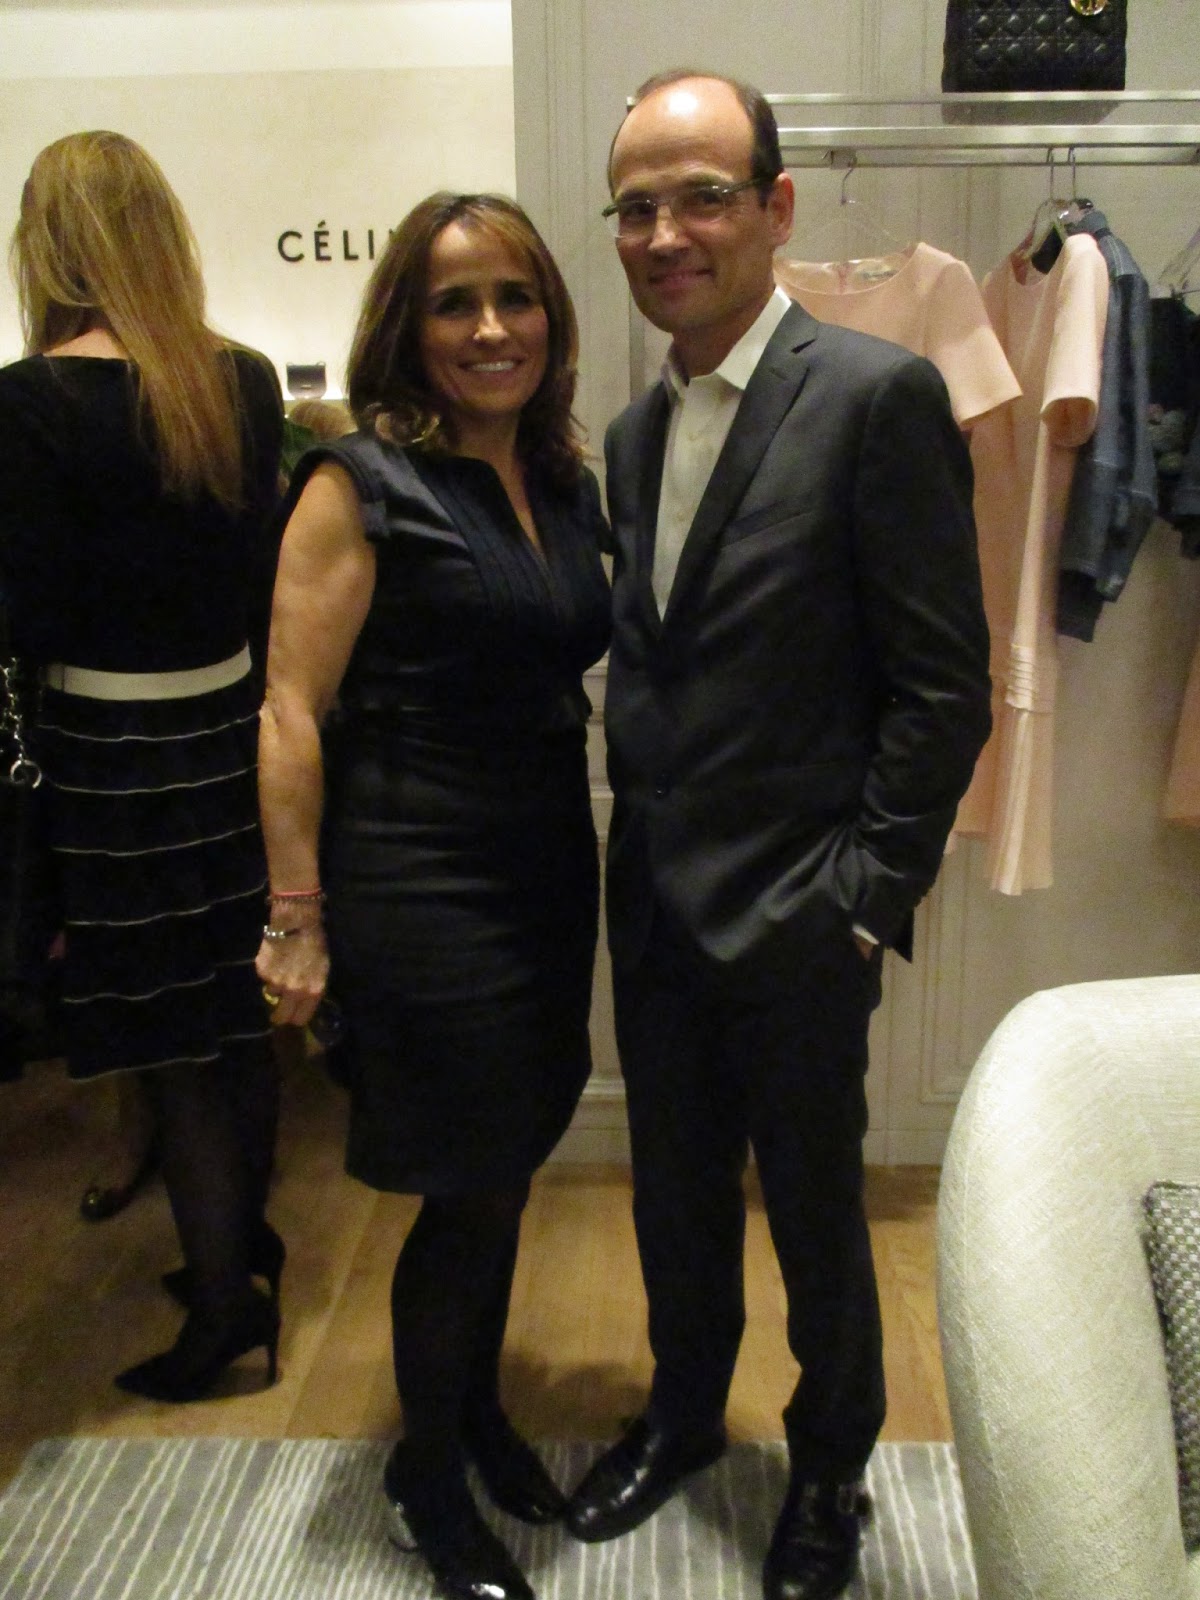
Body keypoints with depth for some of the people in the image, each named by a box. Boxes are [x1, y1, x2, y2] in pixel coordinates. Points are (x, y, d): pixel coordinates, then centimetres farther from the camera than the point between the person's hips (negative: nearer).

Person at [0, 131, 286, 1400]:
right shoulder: (246, 381, 1)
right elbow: (255, 558, 7)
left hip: (115, 753, -5)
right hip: (232, 724, 6)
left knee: (173, 1051, 7)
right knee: (238, 1016, 19)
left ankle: (223, 1311, 21)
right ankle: (246, 1241, 39)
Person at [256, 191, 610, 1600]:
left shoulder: (568, 482, 8)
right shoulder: (363, 482, -12)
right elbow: (292, 714, -14)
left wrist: (580, 854, 11)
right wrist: (296, 922, -13)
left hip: (548, 875, 7)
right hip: (421, 890, -6)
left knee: (506, 1173, 20)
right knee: (466, 1197, 6)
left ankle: (479, 1411, 45)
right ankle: (428, 1476, 33)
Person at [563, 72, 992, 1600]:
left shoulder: (878, 395, -13)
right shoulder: (637, 430, 8)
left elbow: (944, 682, -14)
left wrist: (869, 892, -14)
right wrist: (639, 836, 6)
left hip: (792, 911, -6)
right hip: (653, 898, 6)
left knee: (815, 1211, 14)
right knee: (674, 1193, 22)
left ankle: (830, 1468, 41)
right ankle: (684, 1413, 47)